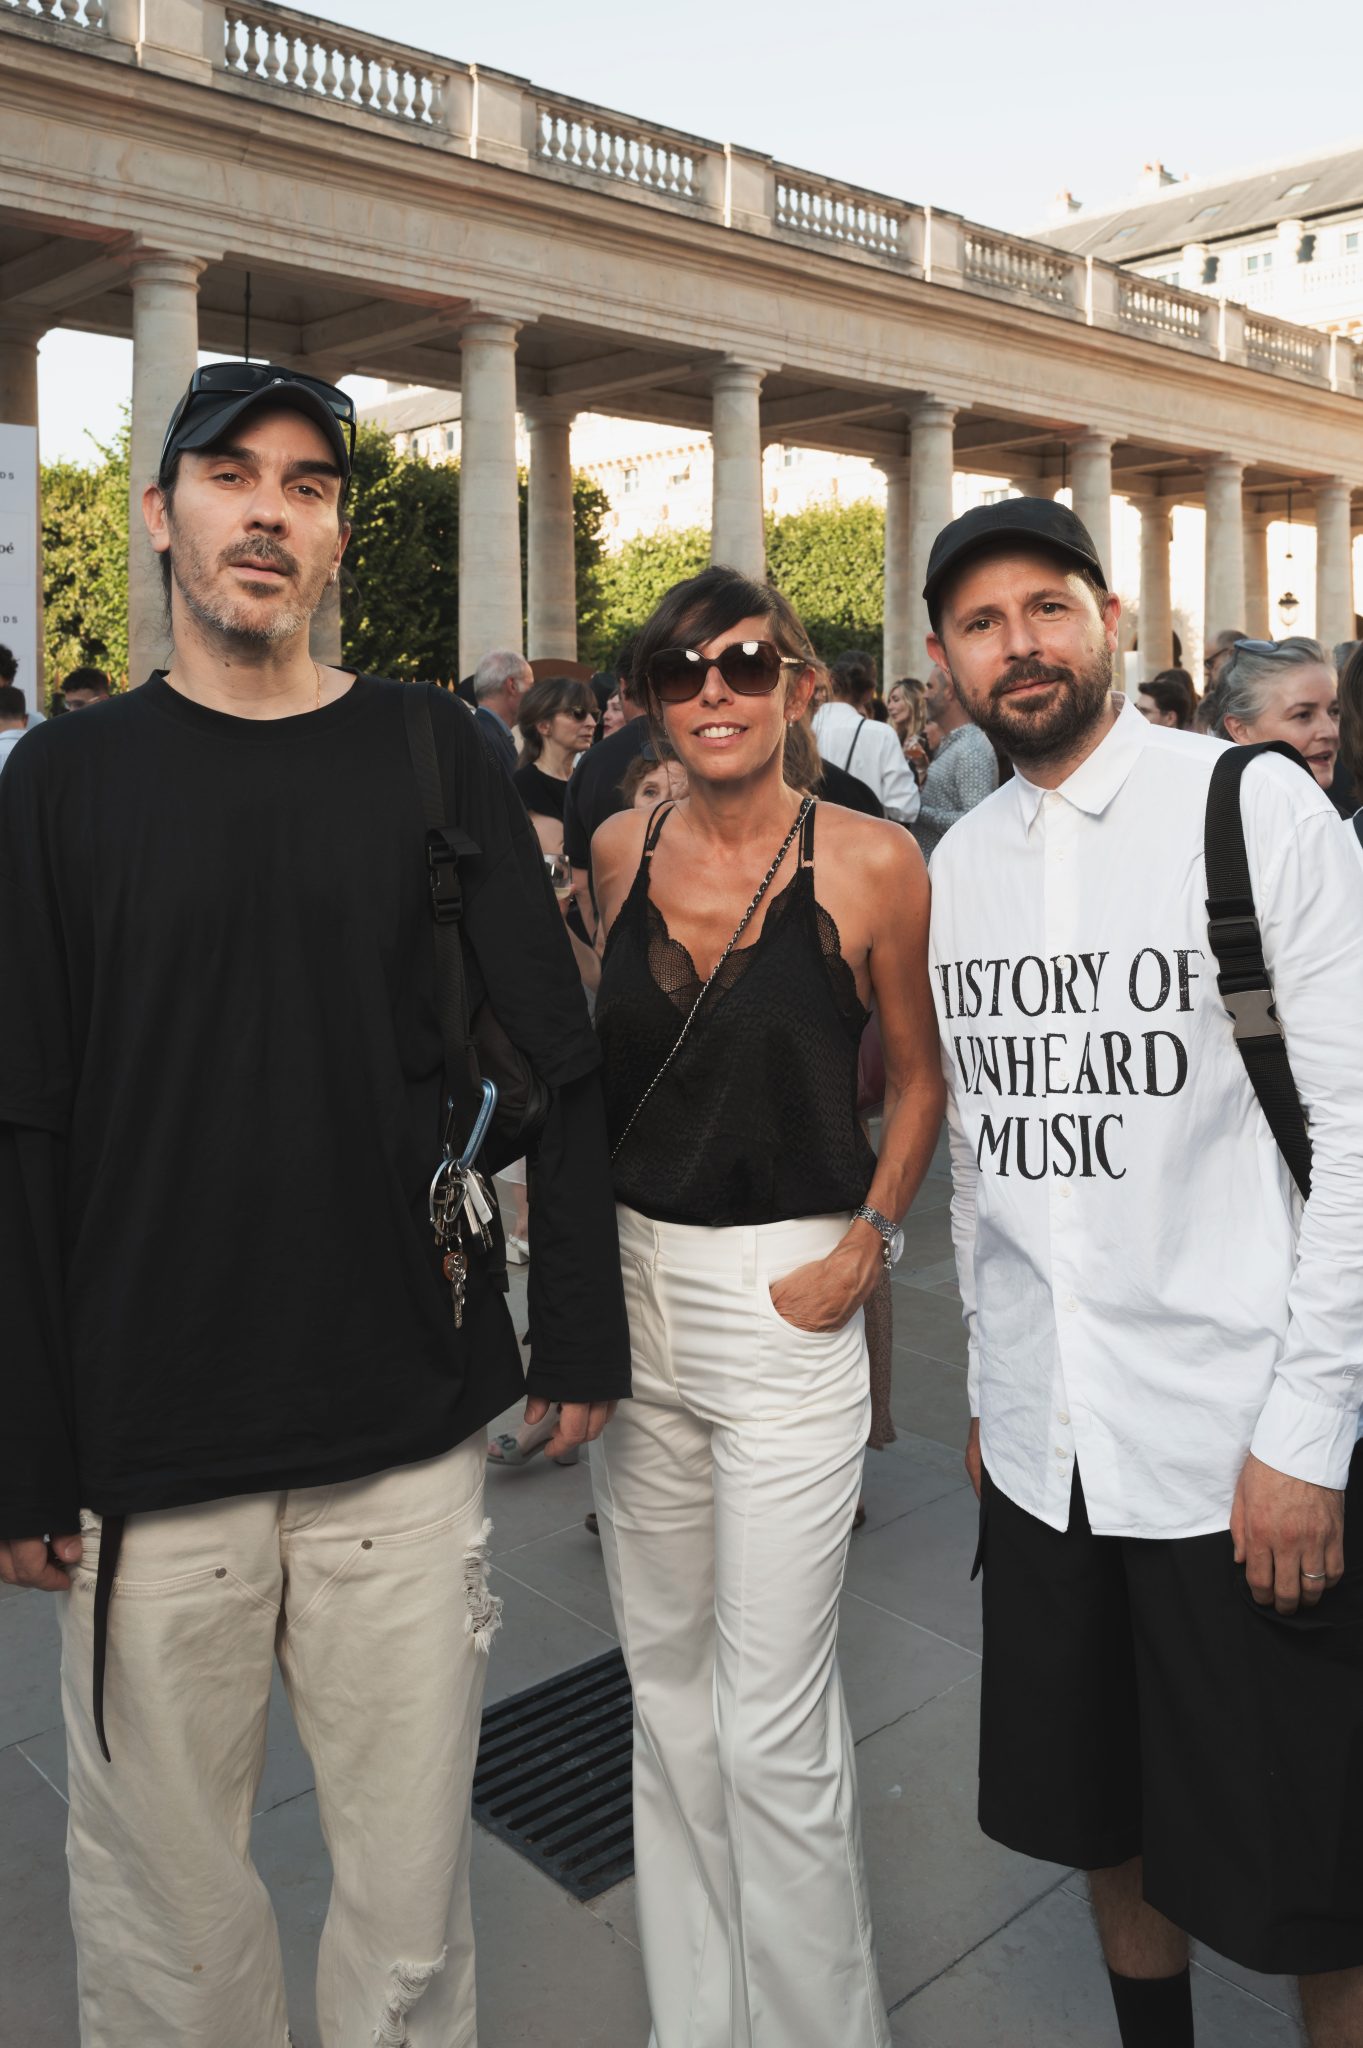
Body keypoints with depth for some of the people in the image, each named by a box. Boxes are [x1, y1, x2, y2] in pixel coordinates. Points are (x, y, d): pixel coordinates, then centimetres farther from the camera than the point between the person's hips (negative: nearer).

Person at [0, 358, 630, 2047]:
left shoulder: (436, 758, 2)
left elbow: (558, 1068, 4)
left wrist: (579, 1337, 3)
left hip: (410, 1433, 1)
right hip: (144, 1459, 0)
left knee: (412, 1894, 14)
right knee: (166, 1910, 14)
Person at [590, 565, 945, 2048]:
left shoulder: (870, 863, -9)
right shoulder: (620, 850, 4)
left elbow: (920, 1074, 3)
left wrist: (869, 1241, -6)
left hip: (783, 1303, -5)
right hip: (630, 1285, 5)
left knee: (771, 1717, -1)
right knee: (664, 1674, 17)